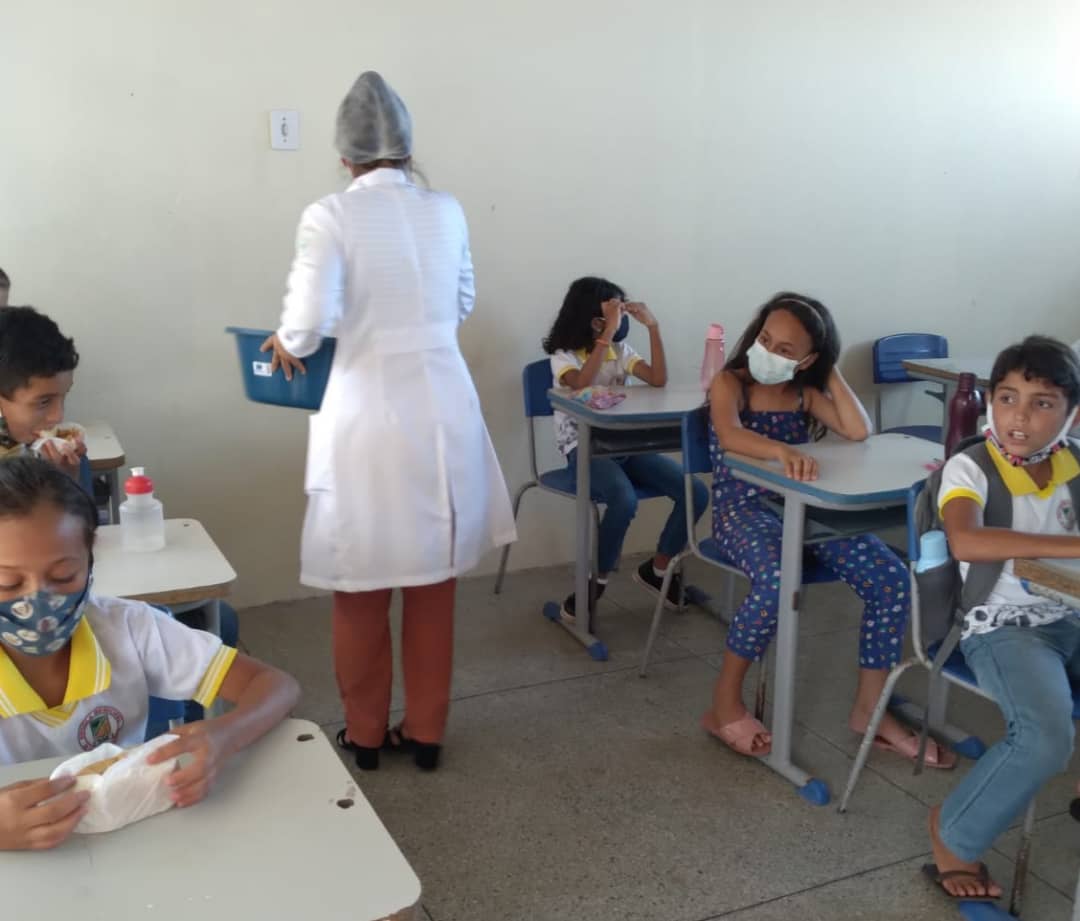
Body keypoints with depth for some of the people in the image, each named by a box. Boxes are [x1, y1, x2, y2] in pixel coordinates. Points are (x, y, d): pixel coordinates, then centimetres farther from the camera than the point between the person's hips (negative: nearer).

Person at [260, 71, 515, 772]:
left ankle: (365, 734, 27)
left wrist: (286, 345, 6)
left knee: (363, 581, 12)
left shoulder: (330, 216, -9)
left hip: (370, 413, -4)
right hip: (444, 408, 4)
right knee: (434, 579, 15)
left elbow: (309, 323, -16)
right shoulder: (447, 211, 5)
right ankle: (425, 732, 27)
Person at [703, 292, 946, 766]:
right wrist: (784, 450, -46)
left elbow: (858, 431, -6)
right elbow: (729, 435, -27)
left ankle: (868, 707, 3)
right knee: (776, 583, -37)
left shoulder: (806, 392, 10)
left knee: (892, 578, -13)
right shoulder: (729, 383, -5)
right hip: (743, 510, -5)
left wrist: (831, 372, -1)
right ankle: (725, 704, -15)